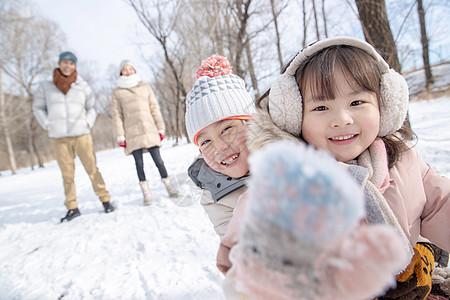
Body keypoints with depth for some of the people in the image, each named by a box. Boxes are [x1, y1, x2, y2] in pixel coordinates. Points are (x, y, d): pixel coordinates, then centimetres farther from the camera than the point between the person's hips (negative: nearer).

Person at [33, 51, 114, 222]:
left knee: (92, 169, -2)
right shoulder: (46, 86, 7)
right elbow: (37, 107, 15)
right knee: (67, 173, 4)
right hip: (58, 138, 1)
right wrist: (47, 125, 4)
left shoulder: (82, 86, 6)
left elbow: (91, 107, 16)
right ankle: (72, 208, 12)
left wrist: (88, 124, 2)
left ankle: (105, 200, 8)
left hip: (81, 134, -1)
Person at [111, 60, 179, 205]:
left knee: (158, 160, -3)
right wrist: (120, 136, -1)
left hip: (149, 130, 1)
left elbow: (155, 108, 11)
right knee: (139, 163, 1)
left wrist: (160, 128, 6)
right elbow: (117, 115, 6)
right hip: (132, 133, 0)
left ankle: (168, 185, 11)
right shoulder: (117, 92, 9)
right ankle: (146, 192, 10)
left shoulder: (145, 87, 13)